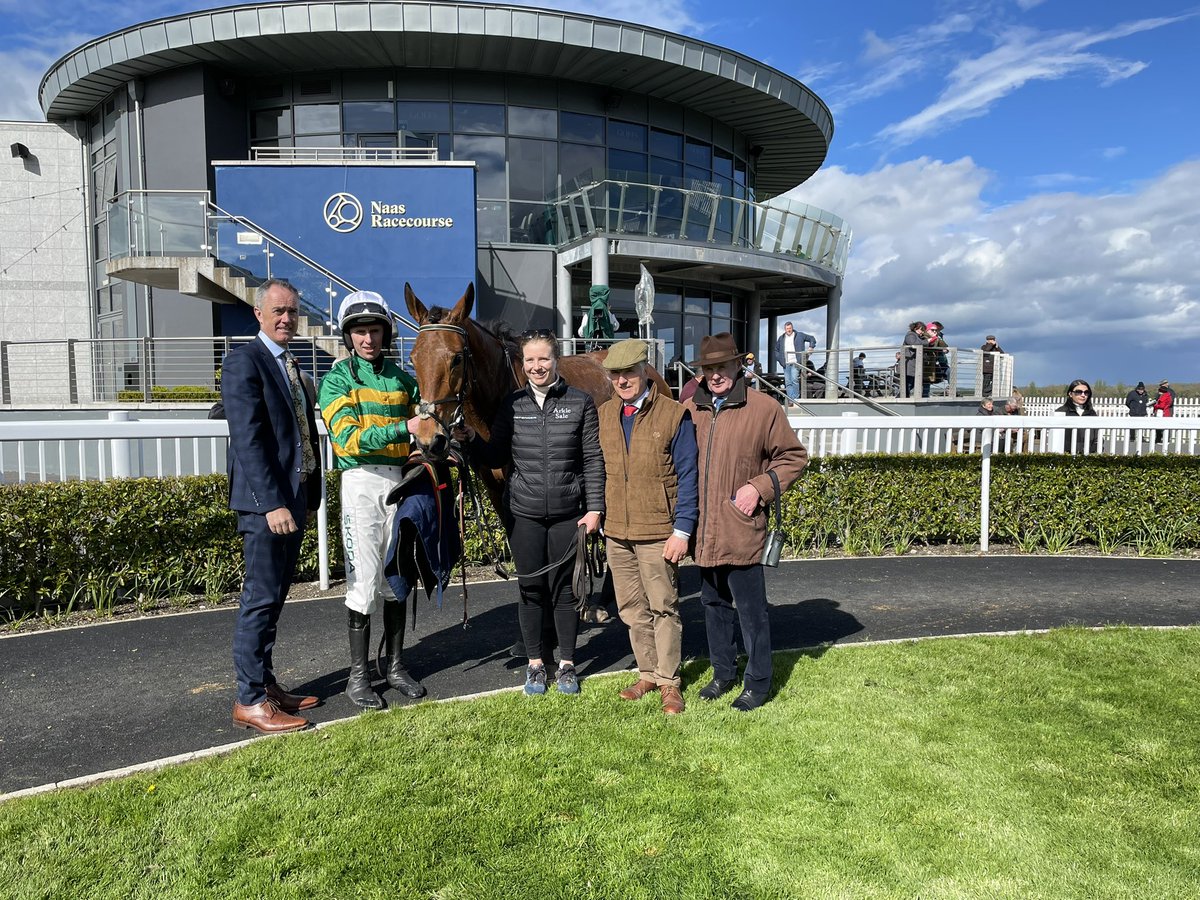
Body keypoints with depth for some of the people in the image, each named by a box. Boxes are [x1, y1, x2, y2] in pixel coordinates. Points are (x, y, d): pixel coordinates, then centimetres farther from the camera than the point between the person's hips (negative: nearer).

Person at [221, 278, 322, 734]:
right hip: (265, 502, -9)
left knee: (274, 598, 15)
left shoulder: (290, 365, 17)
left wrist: (309, 496, 14)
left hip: (293, 498, 9)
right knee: (261, 599, -2)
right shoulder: (244, 362, -10)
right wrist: (272, 504, -23)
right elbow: (248, 440, -18)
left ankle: (266, 684, 26)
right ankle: (250, 701, 9)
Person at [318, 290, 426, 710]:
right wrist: (403, 428, -25)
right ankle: (358, 675, 11)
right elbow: (348, 439, -15)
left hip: (400, 480, 4)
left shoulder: (402, 378, 10)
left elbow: (419, 426, 18)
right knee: (364, 580, -2)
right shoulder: (337, 380, -3)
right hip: (362, 482, -4)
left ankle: (395, 665, 24)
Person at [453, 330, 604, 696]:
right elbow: (496, 457, 6)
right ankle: (535, 664, 26)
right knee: (531, 588, 10)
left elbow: (593, 459, -2)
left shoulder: (580, 402, -3)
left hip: (567, 512, -1)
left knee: (564, 587, 8)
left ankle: (567, 664, 24)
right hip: (523, 514, 2)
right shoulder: (513, 404, 3)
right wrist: (470, 439, -12)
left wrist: (594, 508, -7)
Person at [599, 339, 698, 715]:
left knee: (663, 608, 5)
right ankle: (648, 674, 29)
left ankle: (669, 682, 19)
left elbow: (687, 476, -8)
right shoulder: (604, 414, 7)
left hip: (658, 532, -5)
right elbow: (597, 468, 12)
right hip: (616, 531, 5)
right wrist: (595, 514, 5)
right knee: (632, 610, 14)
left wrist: (682, 530, -12)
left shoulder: (674, 415, -8)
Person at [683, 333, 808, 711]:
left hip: (741, 530, -5)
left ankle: (758, 681, 22)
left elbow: (793, 456, 1)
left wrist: (759, 488, -11)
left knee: (751, 609, 5)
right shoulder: (690, 408, 7)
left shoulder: (764, 408, -6)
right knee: (714, 604, 17)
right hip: (703, 530, 5)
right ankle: (723, 673, 34)